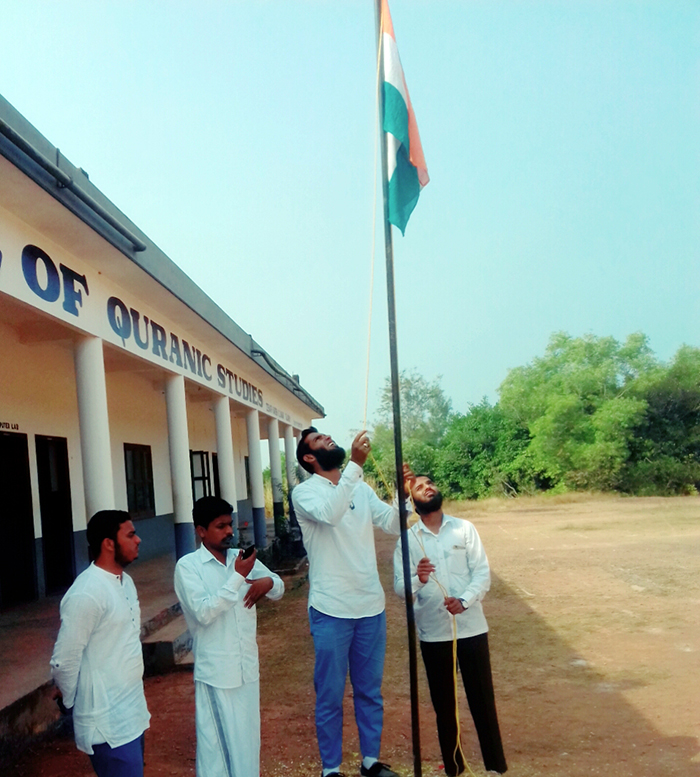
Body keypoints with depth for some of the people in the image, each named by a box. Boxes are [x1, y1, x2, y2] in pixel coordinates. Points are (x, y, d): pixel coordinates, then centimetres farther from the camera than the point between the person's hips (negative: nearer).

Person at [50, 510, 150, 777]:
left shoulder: (126, 581, 7)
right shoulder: (86, 593, -21)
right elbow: (63, 662, -17)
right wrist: (72, 701, 0)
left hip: (132, 714, 8)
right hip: (109, 724, -8)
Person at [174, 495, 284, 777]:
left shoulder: (241, 558, 4)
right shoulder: (188, 566, -11)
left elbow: (279, 587, 11)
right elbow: (203, 612, -22)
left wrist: (268, 582, -12)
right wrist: (237, 577, -23)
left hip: (248, 666, 5)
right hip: (216, 672, -5)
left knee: (247, 739, 17)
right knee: (217, 742, 6)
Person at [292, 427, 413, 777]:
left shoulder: (361, 488, 8)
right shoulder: (304, 491, -9)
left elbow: (392, 524, 0)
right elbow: (329, 513, -30)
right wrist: (355, 465, -35)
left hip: (371, 606, 5)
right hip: (331, 610, -5)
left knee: (370, 690, 17)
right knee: (330, 694, 7)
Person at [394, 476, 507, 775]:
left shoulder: (464, 528, 2)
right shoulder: (408, 539, 1)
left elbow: (483, 572, -3)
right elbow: (400, 588, -6)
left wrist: (465, 600, -20)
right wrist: (418, 579, -28)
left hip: (471, 627, 0)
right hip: (433, 633, 0)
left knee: (482, 699, 5)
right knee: (444, 704, 10)